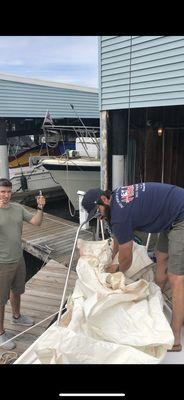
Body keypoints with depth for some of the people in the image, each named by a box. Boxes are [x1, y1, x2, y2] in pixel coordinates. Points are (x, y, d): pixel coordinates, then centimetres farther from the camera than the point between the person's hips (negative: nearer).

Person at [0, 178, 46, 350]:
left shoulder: (17, 208, 0)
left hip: (18, 259, 6)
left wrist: (40, 207, -17)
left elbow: (36, 222, 0)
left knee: (16, 291, 27)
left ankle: (16, 316, 51)